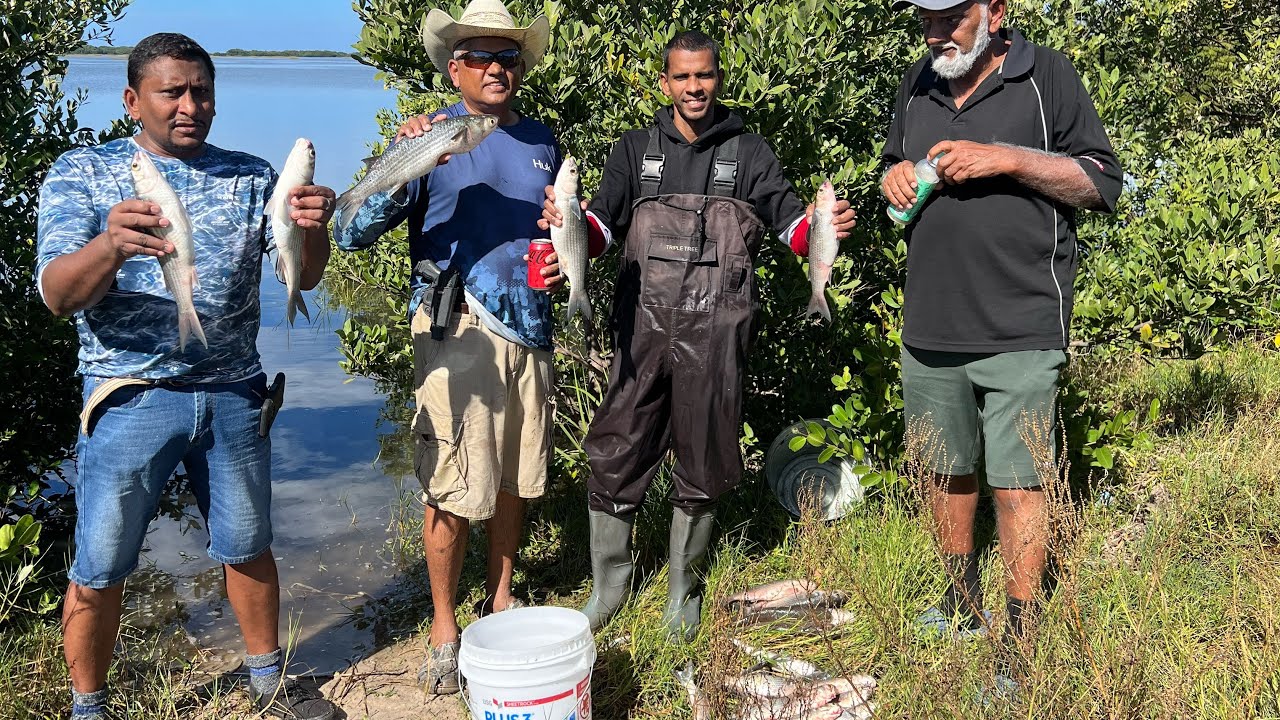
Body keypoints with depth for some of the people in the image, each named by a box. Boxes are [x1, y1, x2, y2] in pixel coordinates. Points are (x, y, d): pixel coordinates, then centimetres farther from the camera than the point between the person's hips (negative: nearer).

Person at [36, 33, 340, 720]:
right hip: (131, 398, -2)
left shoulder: (250, 176, 7)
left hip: (233, 395, 3)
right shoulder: (82, 173, -1)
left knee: (248, 547, 14)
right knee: (99, 568, 4)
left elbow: (304, 276, -2)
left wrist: (313, 228, -26)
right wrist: (110, 245, -36)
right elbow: (58, 293, -13)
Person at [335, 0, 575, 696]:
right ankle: (443, 626, 15)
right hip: (458, 329, -5)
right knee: (455, 490, -2)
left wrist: (558, 265, 2)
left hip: (528, 329, 5)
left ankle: (500, 596, 32)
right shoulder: (432, 136, -3)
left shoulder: (541, 140, 12)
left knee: (514, 480, 14)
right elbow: (354, 234, -11)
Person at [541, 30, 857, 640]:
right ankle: (608, 583, 19)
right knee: (616, 457, -1)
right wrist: (567, 220, -23)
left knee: (701, 465, 7)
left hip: (715, 332, 0)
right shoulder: (636, 150, 13)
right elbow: (602, 223, 0)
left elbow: (791, 222, 2)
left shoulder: (749, 153, 12)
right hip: (643, 324, 1)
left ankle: (683, 589, 26)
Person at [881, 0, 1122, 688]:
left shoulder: (1047, 76, -3)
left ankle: (1019, 642, 11)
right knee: (945, 473, 15)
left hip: (1020, 330, -5)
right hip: (928, 328, 5)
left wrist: (1008, 158, -16)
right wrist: (895, 176, 1)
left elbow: (1102, 182, -3)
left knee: (1015, 483, -3)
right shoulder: (918, 83, 12)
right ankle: (963, 608, 34)